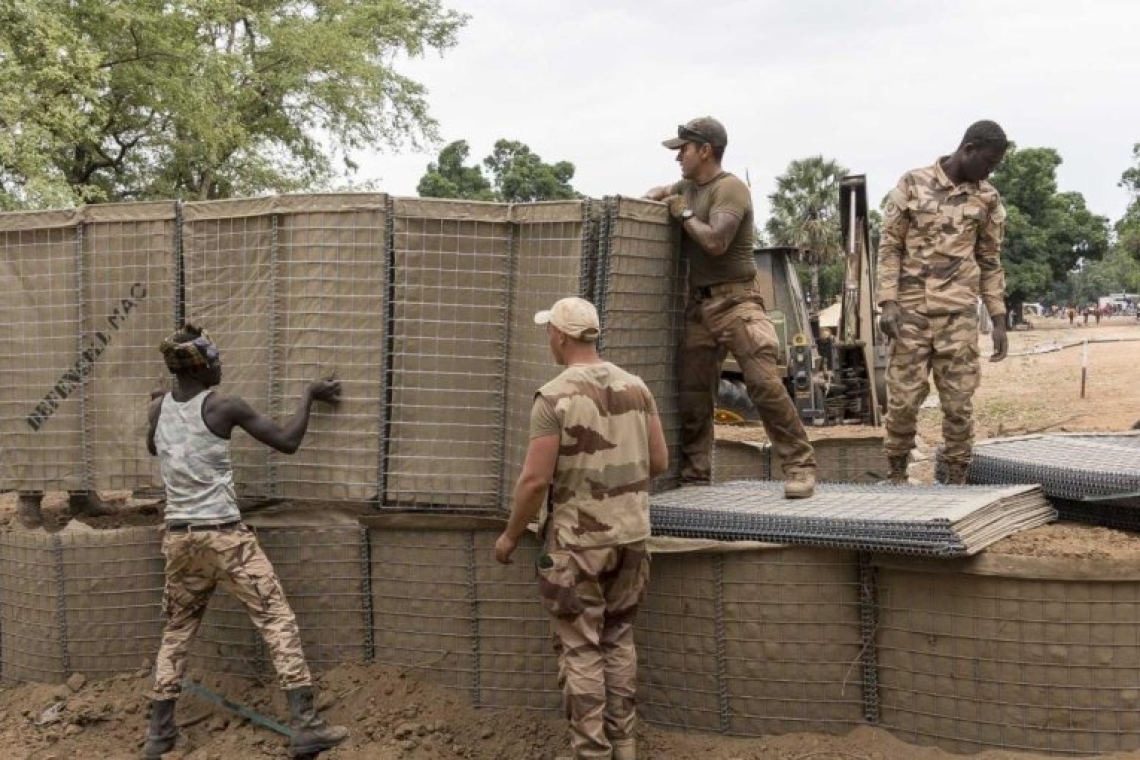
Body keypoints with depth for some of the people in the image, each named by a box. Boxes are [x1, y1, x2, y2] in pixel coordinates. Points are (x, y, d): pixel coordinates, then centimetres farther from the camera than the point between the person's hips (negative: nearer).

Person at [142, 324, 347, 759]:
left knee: (177, 630, 19)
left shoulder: (158, 409, 5)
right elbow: (286, 442, -7)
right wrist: (310, 395, 4)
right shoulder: (223, 407, -11)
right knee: (277, 619, -1)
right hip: (224, 536, -6)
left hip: (178, 536, 6)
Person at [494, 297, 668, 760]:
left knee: (581, 650, 4)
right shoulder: (635, 386, 4)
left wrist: (510, 536, -3)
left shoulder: (554, 397, -15)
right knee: (619, 640, 17)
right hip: (631, 532, 6)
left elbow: (535, 480, -16)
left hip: (579, 540, -6)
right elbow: (659, 461, 7)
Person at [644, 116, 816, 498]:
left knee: (764, 383, -17)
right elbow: (659, 193, 38)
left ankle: (800, 466, -11)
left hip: (735, 301, -8)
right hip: (698, 303, 8)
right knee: (692, 394, 8)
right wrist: (656, 198, 14)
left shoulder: (729, 188, -10)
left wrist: (684, 212, -8)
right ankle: (694, 475, 17)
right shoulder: (688, 185, 16)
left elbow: (716, 242, -22)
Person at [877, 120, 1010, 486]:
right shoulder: (912, 184, 0)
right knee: (903, 398, 1)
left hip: (959, 314, 2)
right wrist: (888, 302, -10)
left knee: (958, 401, 0)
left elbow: (990, 262, 12)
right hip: (911, 310, -2)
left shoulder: (987, 199, 7)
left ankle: (956, 480, 10)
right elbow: (889, 246, 0)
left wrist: (999, 320, 7)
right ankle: (896, 474, 17)